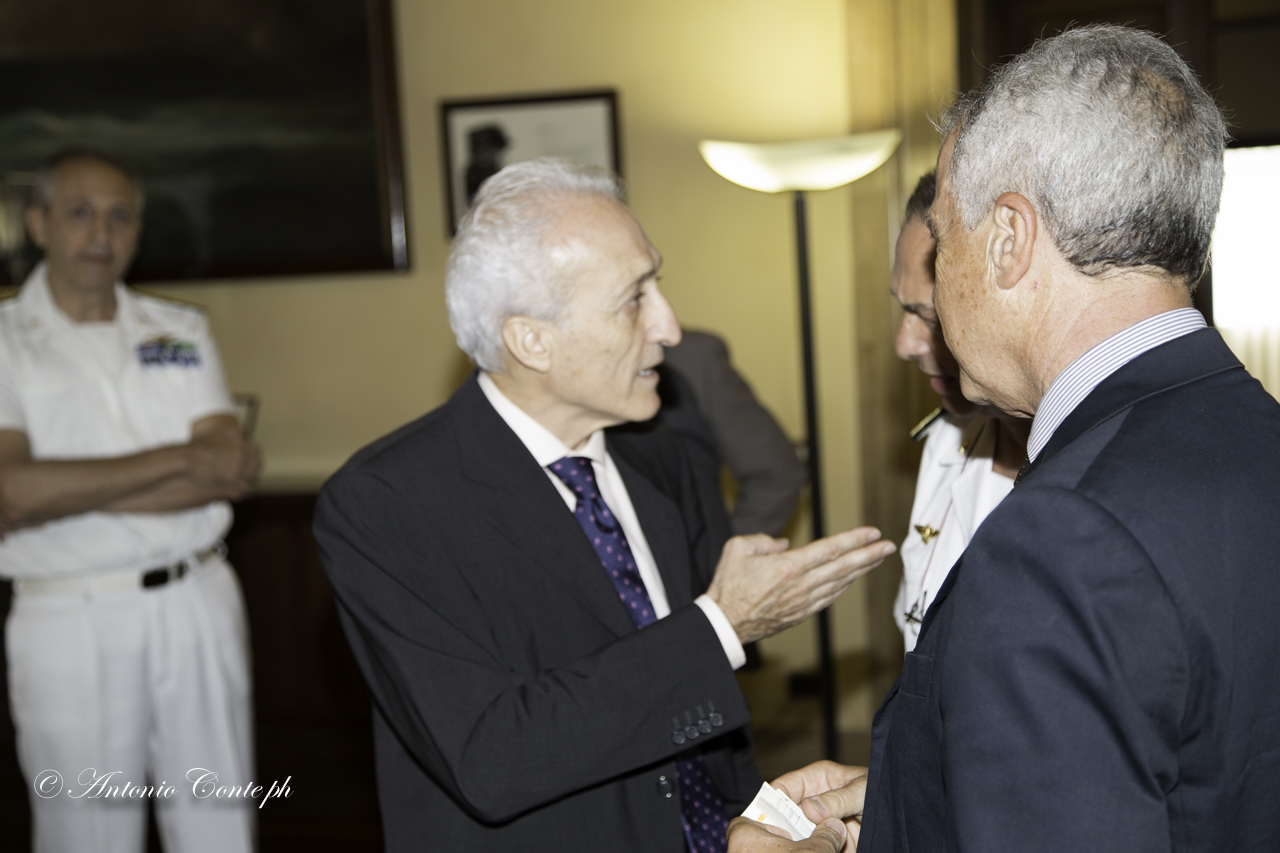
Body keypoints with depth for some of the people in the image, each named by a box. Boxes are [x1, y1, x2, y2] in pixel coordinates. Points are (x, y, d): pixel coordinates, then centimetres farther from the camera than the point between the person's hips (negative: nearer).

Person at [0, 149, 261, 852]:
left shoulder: (182, 330, 9)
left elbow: (232, 469, -3)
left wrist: (73, 494, -12)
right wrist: (180, 460, -12)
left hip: (200, 606, 3)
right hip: (71, 620, -3)